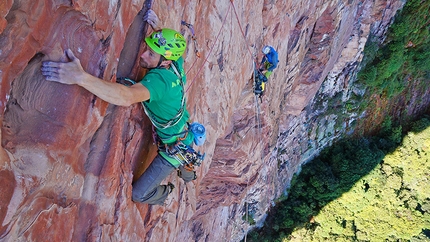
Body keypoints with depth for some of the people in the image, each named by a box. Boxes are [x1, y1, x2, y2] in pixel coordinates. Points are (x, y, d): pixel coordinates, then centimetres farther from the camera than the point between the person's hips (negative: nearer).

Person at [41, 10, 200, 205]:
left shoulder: (158, 79, -39)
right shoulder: (177, 64, -14)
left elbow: (127, 97, -58)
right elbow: (176, 46, 12)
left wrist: (80, 77, -62)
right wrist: (156, 28, 0)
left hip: (175, 148, -8)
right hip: (186, 135, 9)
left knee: (139, 193, 5)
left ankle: (163, 194, 37)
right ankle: (188, 173, 76)